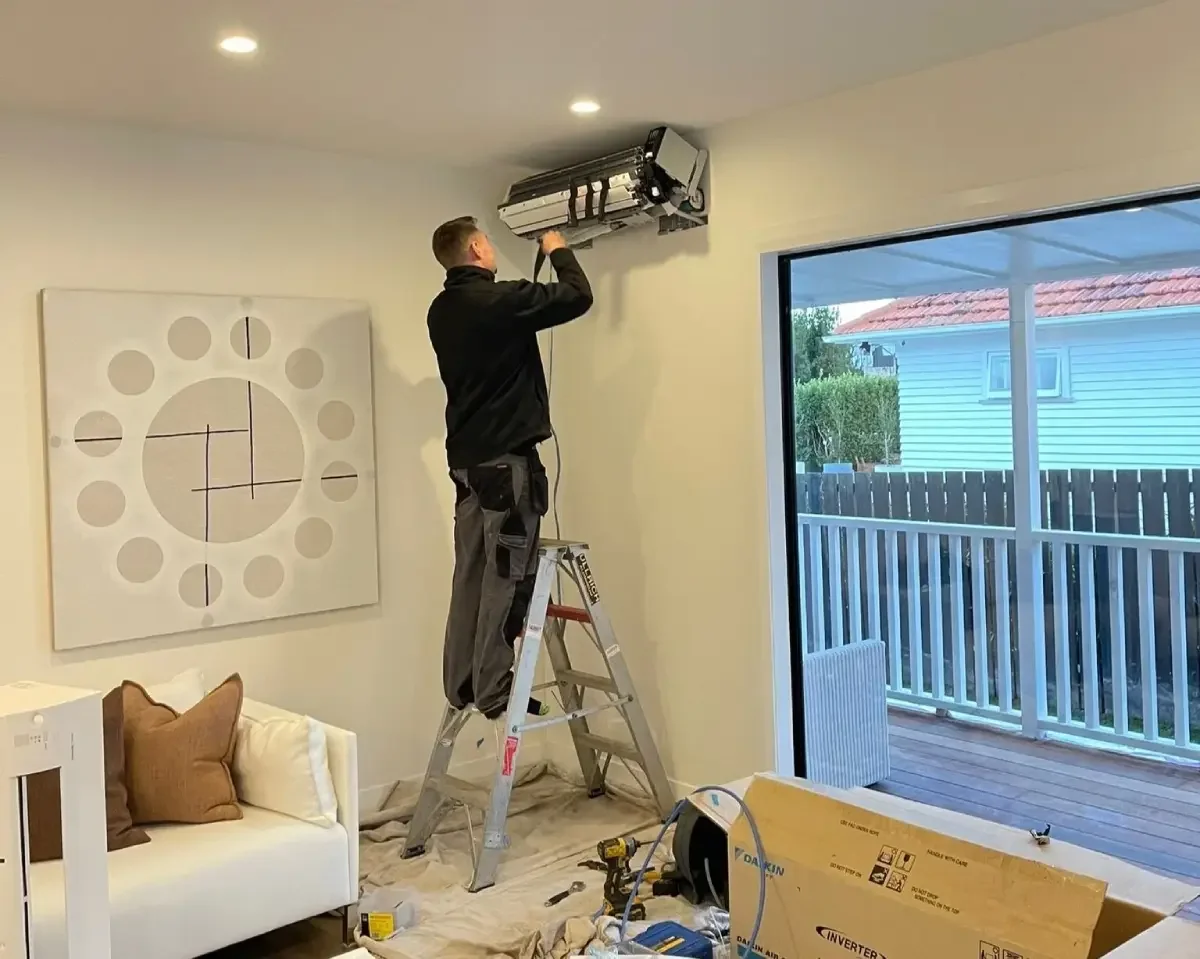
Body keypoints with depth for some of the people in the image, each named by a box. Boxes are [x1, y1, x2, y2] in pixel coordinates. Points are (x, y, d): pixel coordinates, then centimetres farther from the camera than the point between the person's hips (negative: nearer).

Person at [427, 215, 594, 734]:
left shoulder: (442, 310, 12)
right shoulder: (498, 299, -13)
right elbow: (578, 297, -7)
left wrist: (543, 266, 28)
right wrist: (559, 251, 10)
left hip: (466, 457, 8)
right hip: (506, 457, -8)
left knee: (471, 575, 10)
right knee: (507, 577, -4)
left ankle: (462, 685, 15)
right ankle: (494, 692, -1)